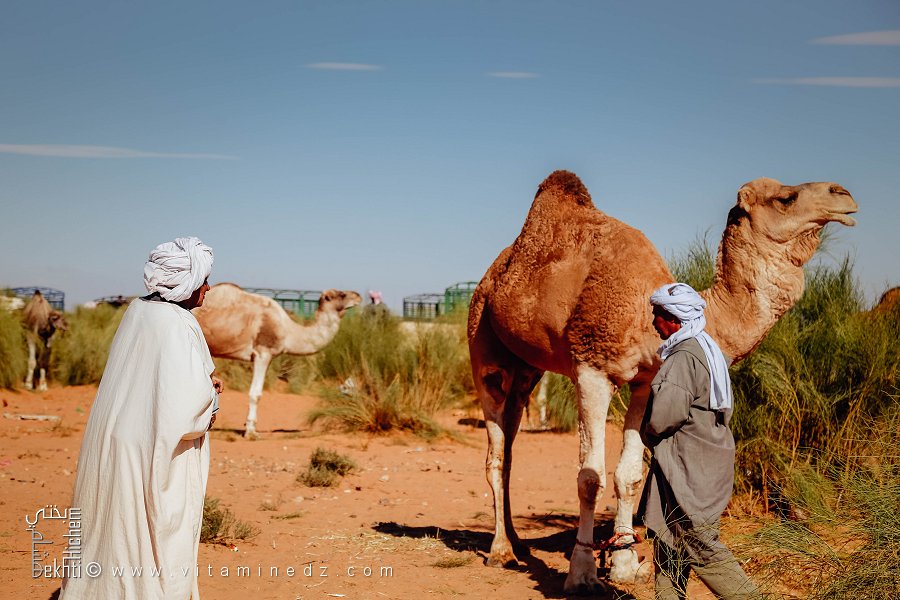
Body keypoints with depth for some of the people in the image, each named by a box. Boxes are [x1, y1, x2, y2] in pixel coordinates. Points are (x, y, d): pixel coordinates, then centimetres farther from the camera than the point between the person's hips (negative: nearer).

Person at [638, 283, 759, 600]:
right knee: (668, 541, 15)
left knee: (701, 548, -4)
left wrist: (649, 437, -4)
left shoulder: (684, 357, -19)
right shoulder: (706, 349, 13)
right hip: (704, 462, 10)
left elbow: (663, 416, -27)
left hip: (689, 468, -10)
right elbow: (723, 410, 19)